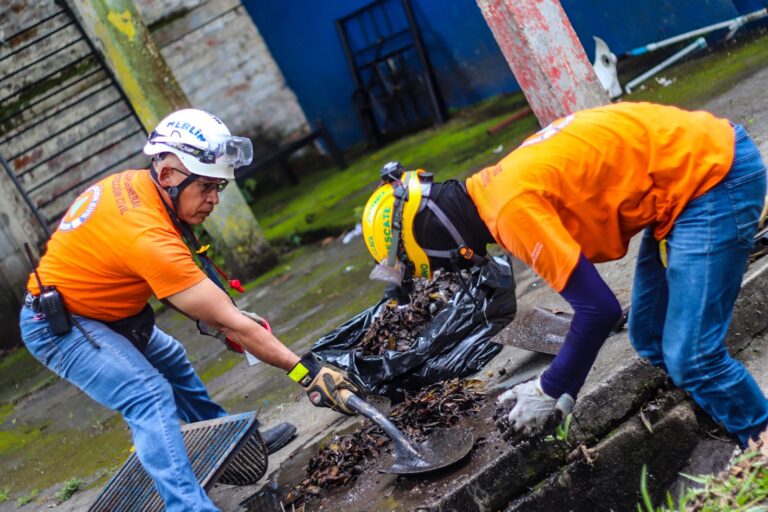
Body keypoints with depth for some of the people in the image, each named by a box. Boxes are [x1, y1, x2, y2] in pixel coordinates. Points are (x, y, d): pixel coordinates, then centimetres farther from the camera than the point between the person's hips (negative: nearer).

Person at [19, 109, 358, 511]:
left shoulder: (135, 184, -10)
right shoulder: (149, 236, -35)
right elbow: (233, 325, -33)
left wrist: (208, 313, -5)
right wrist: (306, 371, -29)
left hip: (100, 310, 10)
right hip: (57, 326, -10)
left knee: (172, 362, 21)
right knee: (150, 396, -25)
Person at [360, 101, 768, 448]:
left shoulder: (512, 208, -24)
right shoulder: (496, 190, 6)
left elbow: (598, 307, -23)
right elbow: (584, 286, 13)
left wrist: (551, 391, -9)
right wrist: (564, 389, 12)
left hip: (714, 174, -9)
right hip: (690, 164, 9)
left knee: (692, 358, -11)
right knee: (651, 341, 14)